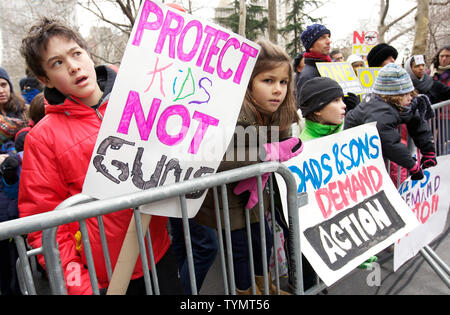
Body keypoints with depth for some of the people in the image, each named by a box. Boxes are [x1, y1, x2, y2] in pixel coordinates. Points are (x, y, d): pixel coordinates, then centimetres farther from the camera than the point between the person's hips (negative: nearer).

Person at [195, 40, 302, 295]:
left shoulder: (280, 114, -8)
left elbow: (283, 149, -4)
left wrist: (259, 177, -23)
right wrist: (269, 153, -36)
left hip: (251, 191, 7)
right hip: (223, 194, -7)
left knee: (264, 239, 20)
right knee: (240, 247, 7)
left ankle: (262, 285, 49)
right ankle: (245, 289, 36)